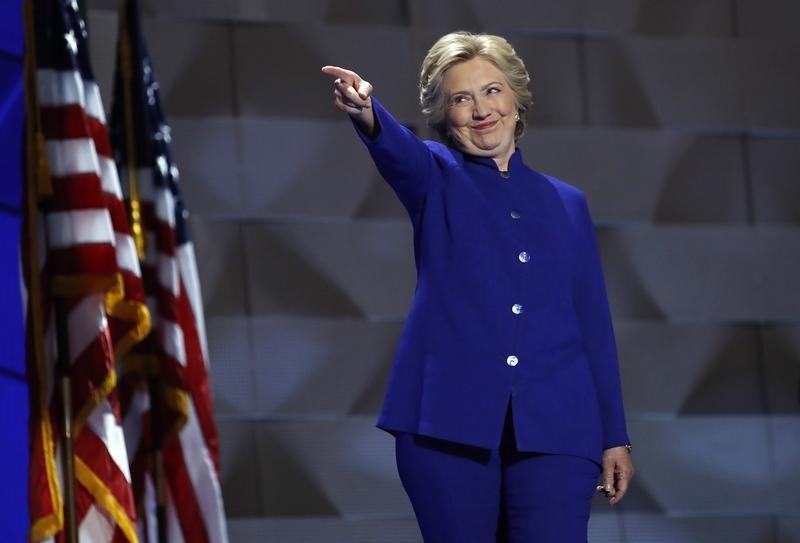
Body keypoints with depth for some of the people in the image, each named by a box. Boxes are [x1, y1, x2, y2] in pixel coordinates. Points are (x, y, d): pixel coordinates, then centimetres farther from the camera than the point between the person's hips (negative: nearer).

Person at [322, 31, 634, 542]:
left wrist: (615, 435, 9)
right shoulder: (436, 180, 9)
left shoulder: (567, 203, 16)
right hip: (450, 421, -1)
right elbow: (398, 150, -16)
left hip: (554, 429, 1)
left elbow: (594, 324, 15)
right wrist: (366, 113, -40)